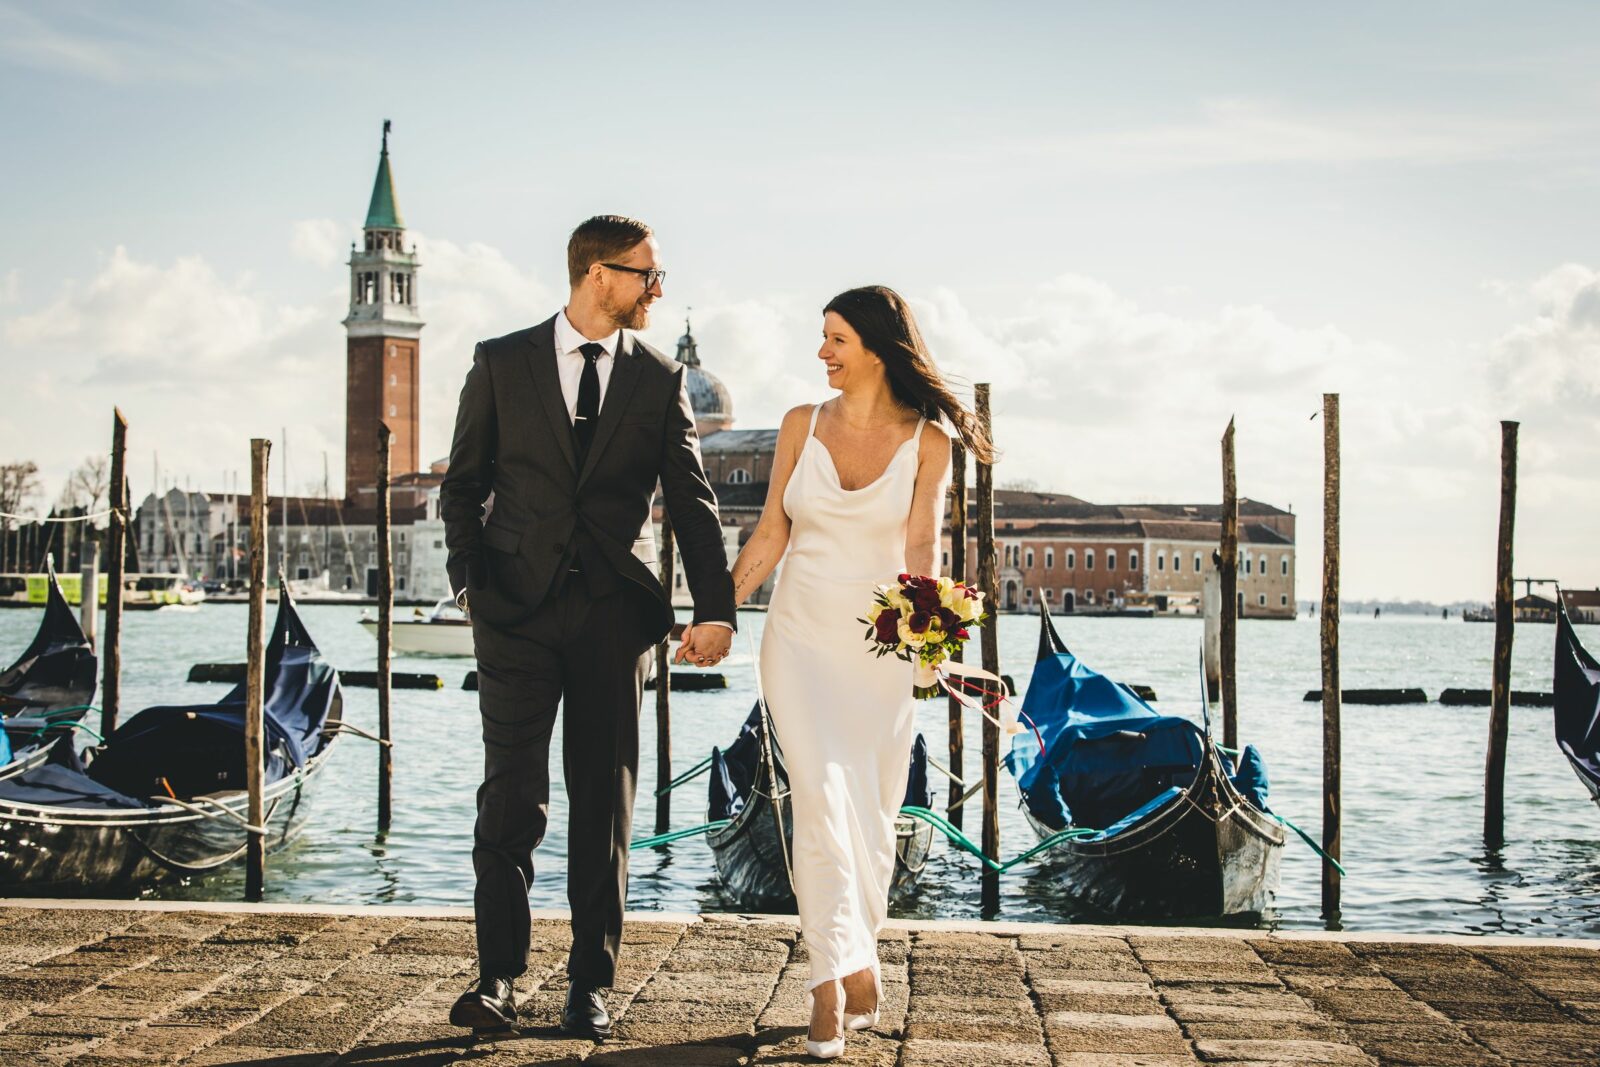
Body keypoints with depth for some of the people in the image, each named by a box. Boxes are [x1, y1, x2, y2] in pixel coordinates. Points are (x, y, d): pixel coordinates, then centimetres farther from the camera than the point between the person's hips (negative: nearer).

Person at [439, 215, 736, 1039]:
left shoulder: (660, 380, 8)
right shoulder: (501, 362, 5)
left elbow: (691, 500, 3)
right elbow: (462, 484, 9)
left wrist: (715, 609, -8)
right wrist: (469, 579, -6)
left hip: (616, 609, 1)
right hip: (519, 607, -1)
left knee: (605, 801, 4)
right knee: (511, 794, -4)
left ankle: (590, 986, 11)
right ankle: (498, 978, 4)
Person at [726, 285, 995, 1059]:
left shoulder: (927, 442, -1)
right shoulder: (801, 426, 4)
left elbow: (921, 543, -8)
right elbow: (771, 534, 6)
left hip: (878, 646, 0)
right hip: (799, 639, 0)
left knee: (872, 813, 5)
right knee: (821, 797, -14)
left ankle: (844, 970, 22)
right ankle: (844, 976, -13)